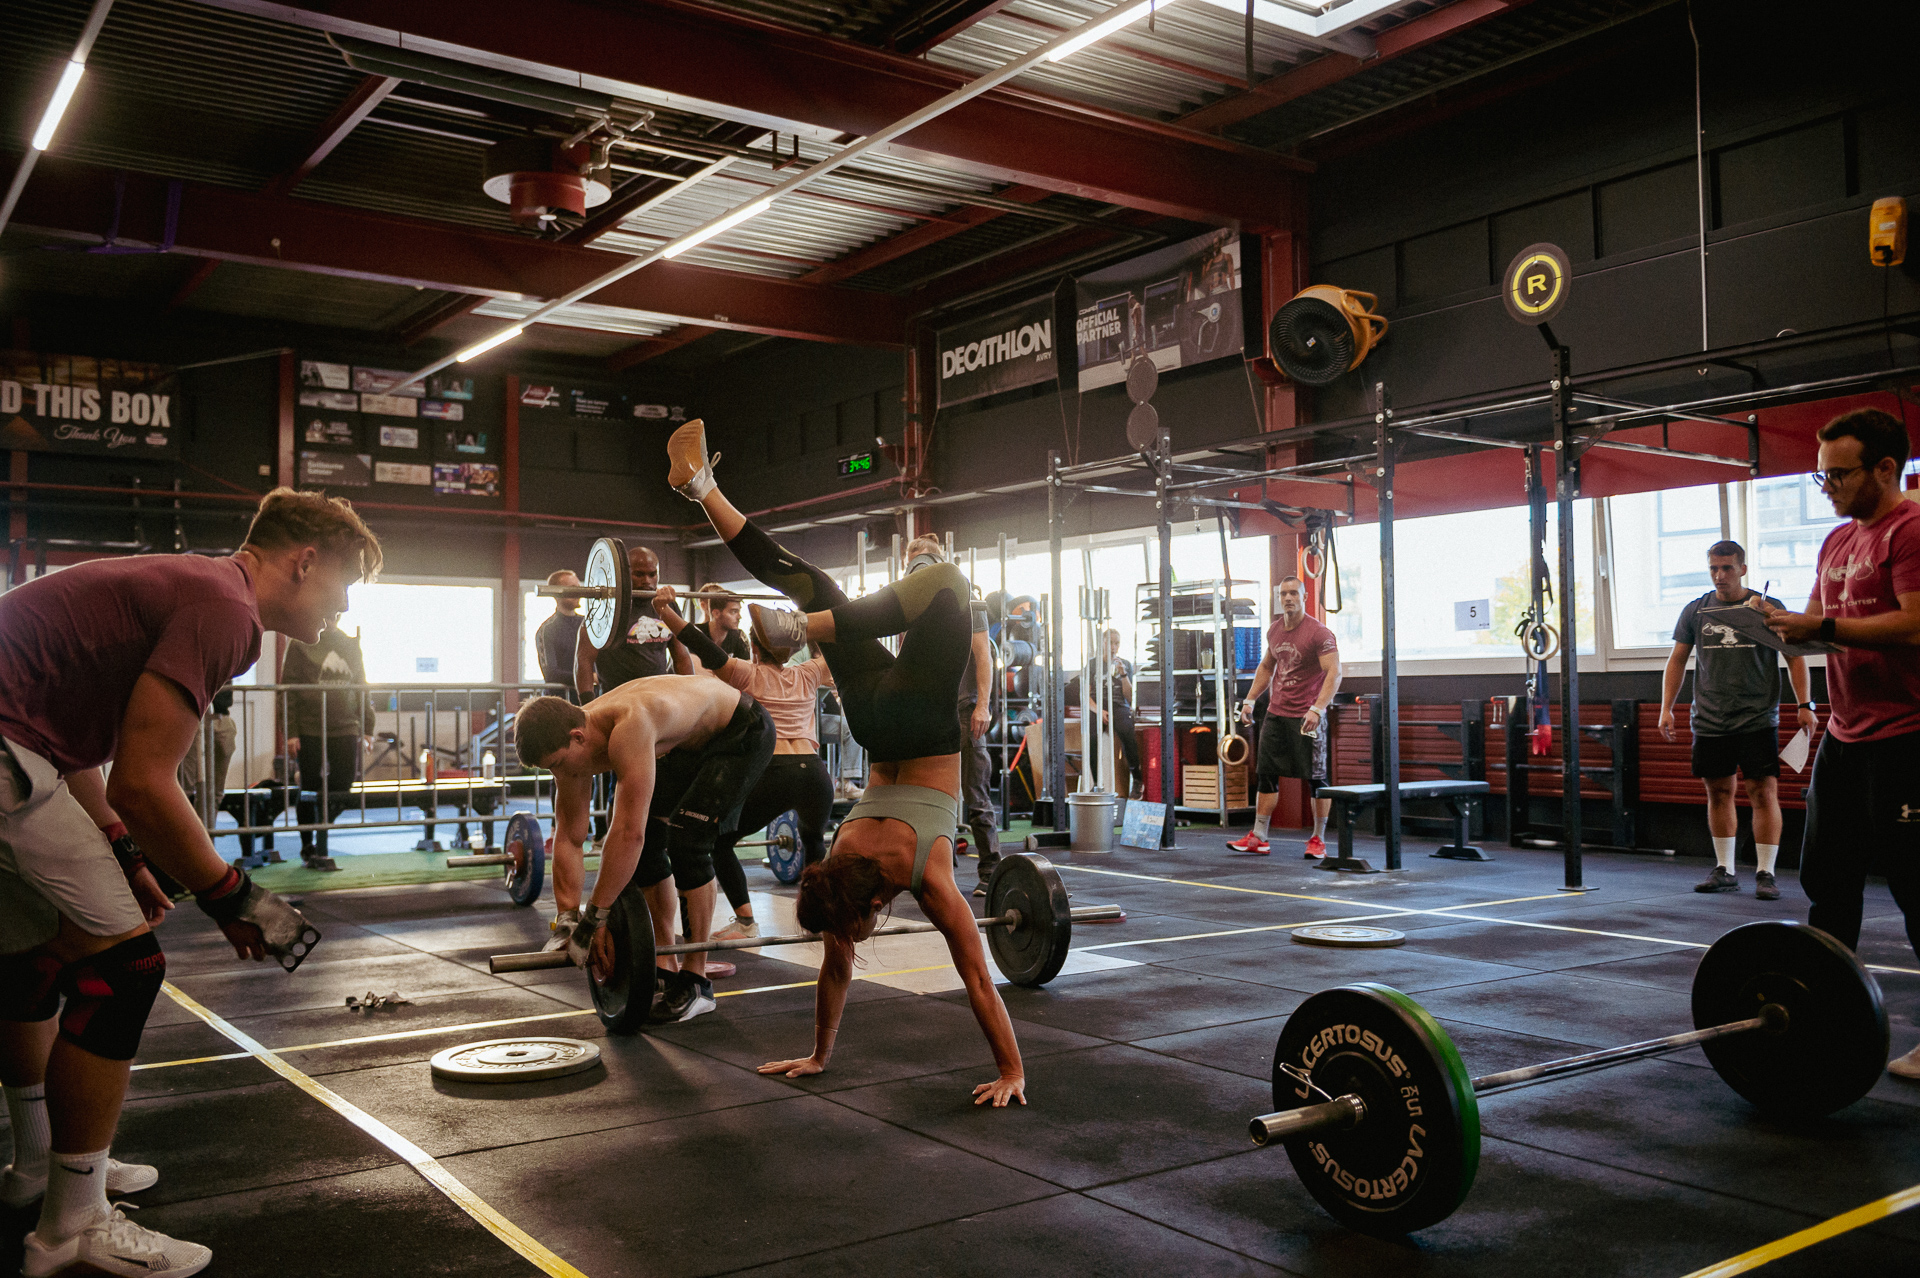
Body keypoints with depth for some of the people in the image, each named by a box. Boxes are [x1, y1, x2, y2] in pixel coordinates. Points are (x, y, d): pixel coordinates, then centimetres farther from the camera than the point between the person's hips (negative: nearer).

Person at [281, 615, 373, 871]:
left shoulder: (351, 644, 14)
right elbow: (288, 690, -3)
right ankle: (308, 846, 18)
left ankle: (320, 848, 16)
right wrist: (290, 732, -10)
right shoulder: (301, 644, 0)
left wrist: (366, 727, 10)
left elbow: (362, 688, 17)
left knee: (342, 790, 1)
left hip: (345, 730, 4)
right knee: (310, 791, 2)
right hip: (310, 731, -3)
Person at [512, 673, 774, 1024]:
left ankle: (696, 981, -9)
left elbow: (628, 833, -44)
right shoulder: (571, 743, -14)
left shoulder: (629, 730, -41)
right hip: (688, 743, 8)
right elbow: (569, 840, -8)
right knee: (648, 841, -1)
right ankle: (665, 969, 11)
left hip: (743, 734, -8)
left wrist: (592, 920, -38)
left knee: (684, 840, -20)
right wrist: (569, 922, -14)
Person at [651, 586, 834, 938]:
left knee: (720, 842, 13)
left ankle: (745, 921, 4)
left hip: (772, 773, -4)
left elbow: (704, 647, -4)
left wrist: (665, 611, -8)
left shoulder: (749, 675, 10)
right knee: (814, 841, 34)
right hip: (814, 773, 4)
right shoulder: (807, 676, 19)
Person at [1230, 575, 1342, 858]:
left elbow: (1334, 674, -19)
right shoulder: (1274, 630, 10)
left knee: (1316, 779, 0)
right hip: (1276, 713, 7)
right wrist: (1250, 700, 16)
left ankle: (1318, 839, 10)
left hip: (1306, 717, -7)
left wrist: (1317, 709, -30)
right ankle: (1258, 838, 10)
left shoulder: (1319, 633, -12)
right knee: (1265, 774, 5)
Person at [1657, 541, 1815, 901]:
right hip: (1710, 721, 3)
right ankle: (1724, 870, 18)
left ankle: (1765, 873, 0)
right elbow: (1677, 659, 13)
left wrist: (1804, 704, -8)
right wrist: (1666, 708, 5)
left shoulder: (1768, 608, 1)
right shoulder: (1695, 611, 8)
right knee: (1718, 792, 8)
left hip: (1758, 719, -3)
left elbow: (1795, 657, 2)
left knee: (1764, 792, -6)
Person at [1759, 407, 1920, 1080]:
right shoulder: (1838, 540, 16)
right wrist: (1787, 623, 0)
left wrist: (1823, 628, -22)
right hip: (1846, 736, 9)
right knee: (1828, 879, 13)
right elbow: (1823, 619, 21)